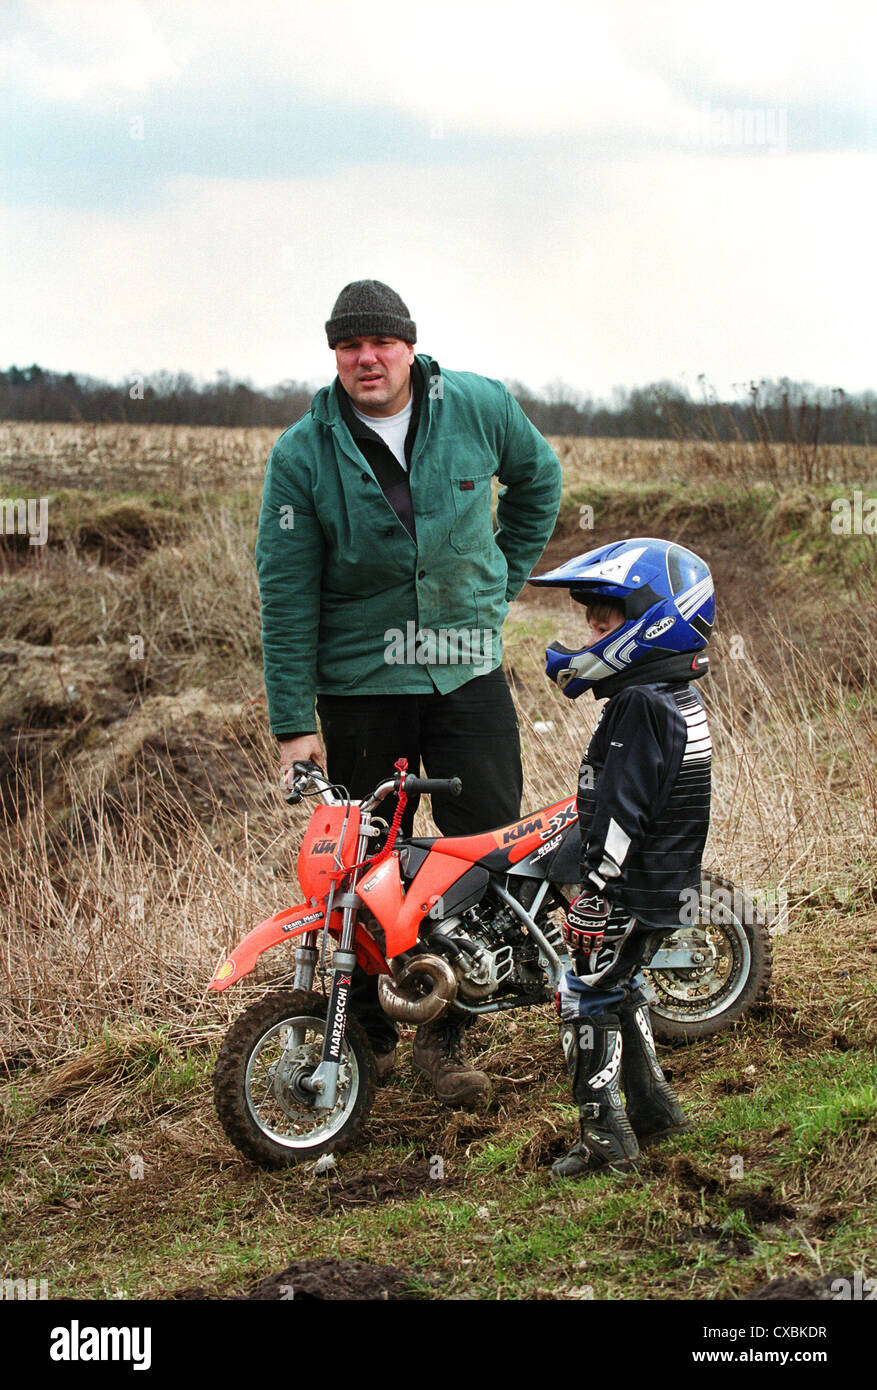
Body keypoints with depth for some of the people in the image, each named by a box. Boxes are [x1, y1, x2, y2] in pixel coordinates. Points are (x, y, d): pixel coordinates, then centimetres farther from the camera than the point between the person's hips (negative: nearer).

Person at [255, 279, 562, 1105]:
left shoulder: (480, 409, -3)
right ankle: (367, 1029, 22)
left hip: (468, 670, 2)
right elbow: (286, 594, -7)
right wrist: (292, 724, -10)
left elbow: (537, 477, 19)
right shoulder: (302, 454, -8)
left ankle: (444, 1031, 10)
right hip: (359, 682, -2)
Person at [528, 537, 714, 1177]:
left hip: (635, 887, -10)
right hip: (666, 884, 10)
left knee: (587, 997, -2)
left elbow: (623, 810, -24)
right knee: (620, 988, 22)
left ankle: (606, 1136, 2)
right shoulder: (679, 698, 10)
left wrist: (595, 893, -22)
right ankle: (653, 1106, 32)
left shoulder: (641, 704, -21)